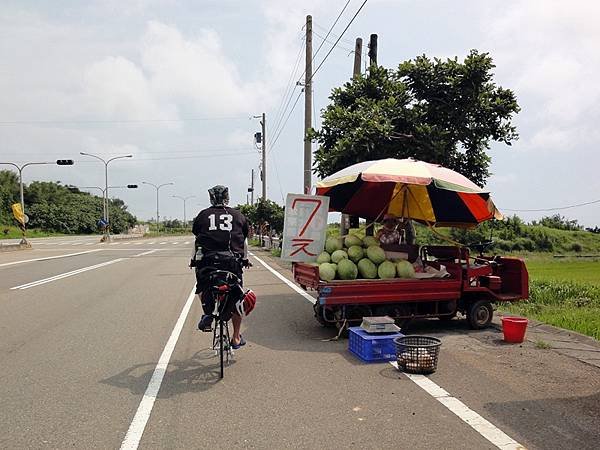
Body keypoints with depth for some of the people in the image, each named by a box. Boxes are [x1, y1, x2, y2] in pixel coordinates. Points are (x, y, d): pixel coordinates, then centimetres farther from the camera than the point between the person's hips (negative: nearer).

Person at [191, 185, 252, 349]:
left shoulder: (203, 215, 13)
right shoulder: (238, 215, 15)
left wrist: (194, 259, 29)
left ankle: (208, 312, 0)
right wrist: (245, 259, 34)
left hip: (207, 260, 0)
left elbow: (197, 239, 17)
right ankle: (236, 338, 17)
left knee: (203, 288, 26)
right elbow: (244, 241, 21)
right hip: (232, 260, 0)